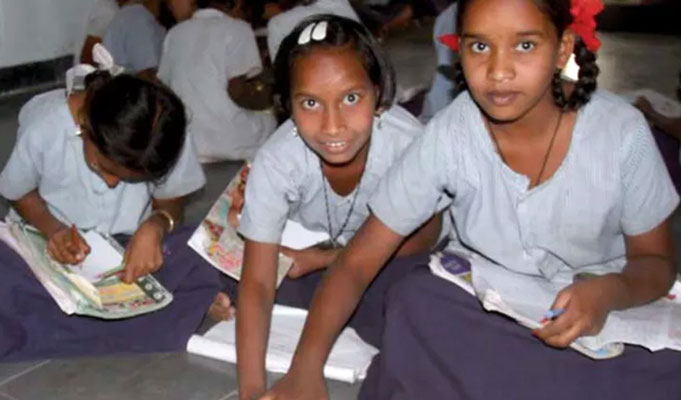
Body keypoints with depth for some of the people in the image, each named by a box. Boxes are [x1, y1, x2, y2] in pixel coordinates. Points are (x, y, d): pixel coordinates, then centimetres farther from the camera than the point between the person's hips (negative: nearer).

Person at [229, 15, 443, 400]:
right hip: (309, 249, 2)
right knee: (232, 286, -18)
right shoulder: (276, 161, -32)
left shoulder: (408, 142, -33)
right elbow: (257, 283, -30)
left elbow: (425, 234, -15)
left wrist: (329, 258, -21)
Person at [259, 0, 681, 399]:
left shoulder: (621, 133, -19)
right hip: (471, 306, 0)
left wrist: (609, 292, -28)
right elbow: (358, 262, -15)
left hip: (595, 319, 1)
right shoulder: (448, 135, -18)